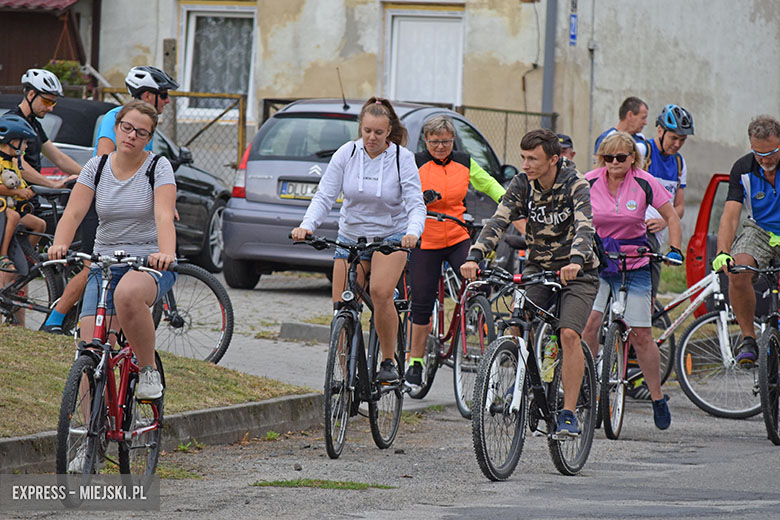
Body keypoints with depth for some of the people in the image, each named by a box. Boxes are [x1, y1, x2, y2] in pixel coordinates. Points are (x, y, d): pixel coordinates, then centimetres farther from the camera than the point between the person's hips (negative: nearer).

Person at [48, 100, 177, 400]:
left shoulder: (158, 167, -4)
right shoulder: (97, 167, 5)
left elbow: (164, 217, -20)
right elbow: (73, 213, -6)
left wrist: (166, 253, -41)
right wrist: (59, 245, -28)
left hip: (150, 264, -4)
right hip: (105, 264, 4)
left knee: (127, 294, -39)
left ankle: (149, 371, -19)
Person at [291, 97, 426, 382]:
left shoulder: (402, 158, -11)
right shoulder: (346, 154, -6)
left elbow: (416, 204, -16)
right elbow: (324, 196, -9)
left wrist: (413, 233, -37)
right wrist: (306, 225, -27)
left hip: (391, 237, -3)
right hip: (350, 238, 3)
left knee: (380, 292, -29)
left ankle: (388, 362, -13)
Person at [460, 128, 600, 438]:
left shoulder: (575, 185, -20)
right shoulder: (522, 183, -9)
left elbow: (584, 227, -35)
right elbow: (499, 221, -19)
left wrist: (576, 261, -55)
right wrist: (475, 256, -36)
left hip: (576, 271, -4)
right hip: (538, 266, 4)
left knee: (569, 334, -21)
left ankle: (569, 415, -16)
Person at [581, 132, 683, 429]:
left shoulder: (644, 183, -7)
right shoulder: (589, 183, -6)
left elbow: (671, 217, 2)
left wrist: (674, 250, -10)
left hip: (634, 265, -1)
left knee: (641, 334, -3)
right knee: (589, 324, -18)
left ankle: (658, 400, 11)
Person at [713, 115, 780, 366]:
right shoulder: (743, 169, -10)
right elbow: (730, 216, -14)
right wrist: (722, 253, -32)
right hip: (760, 231, 1)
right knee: (737, 273, -28)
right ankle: (748, 338, -14)